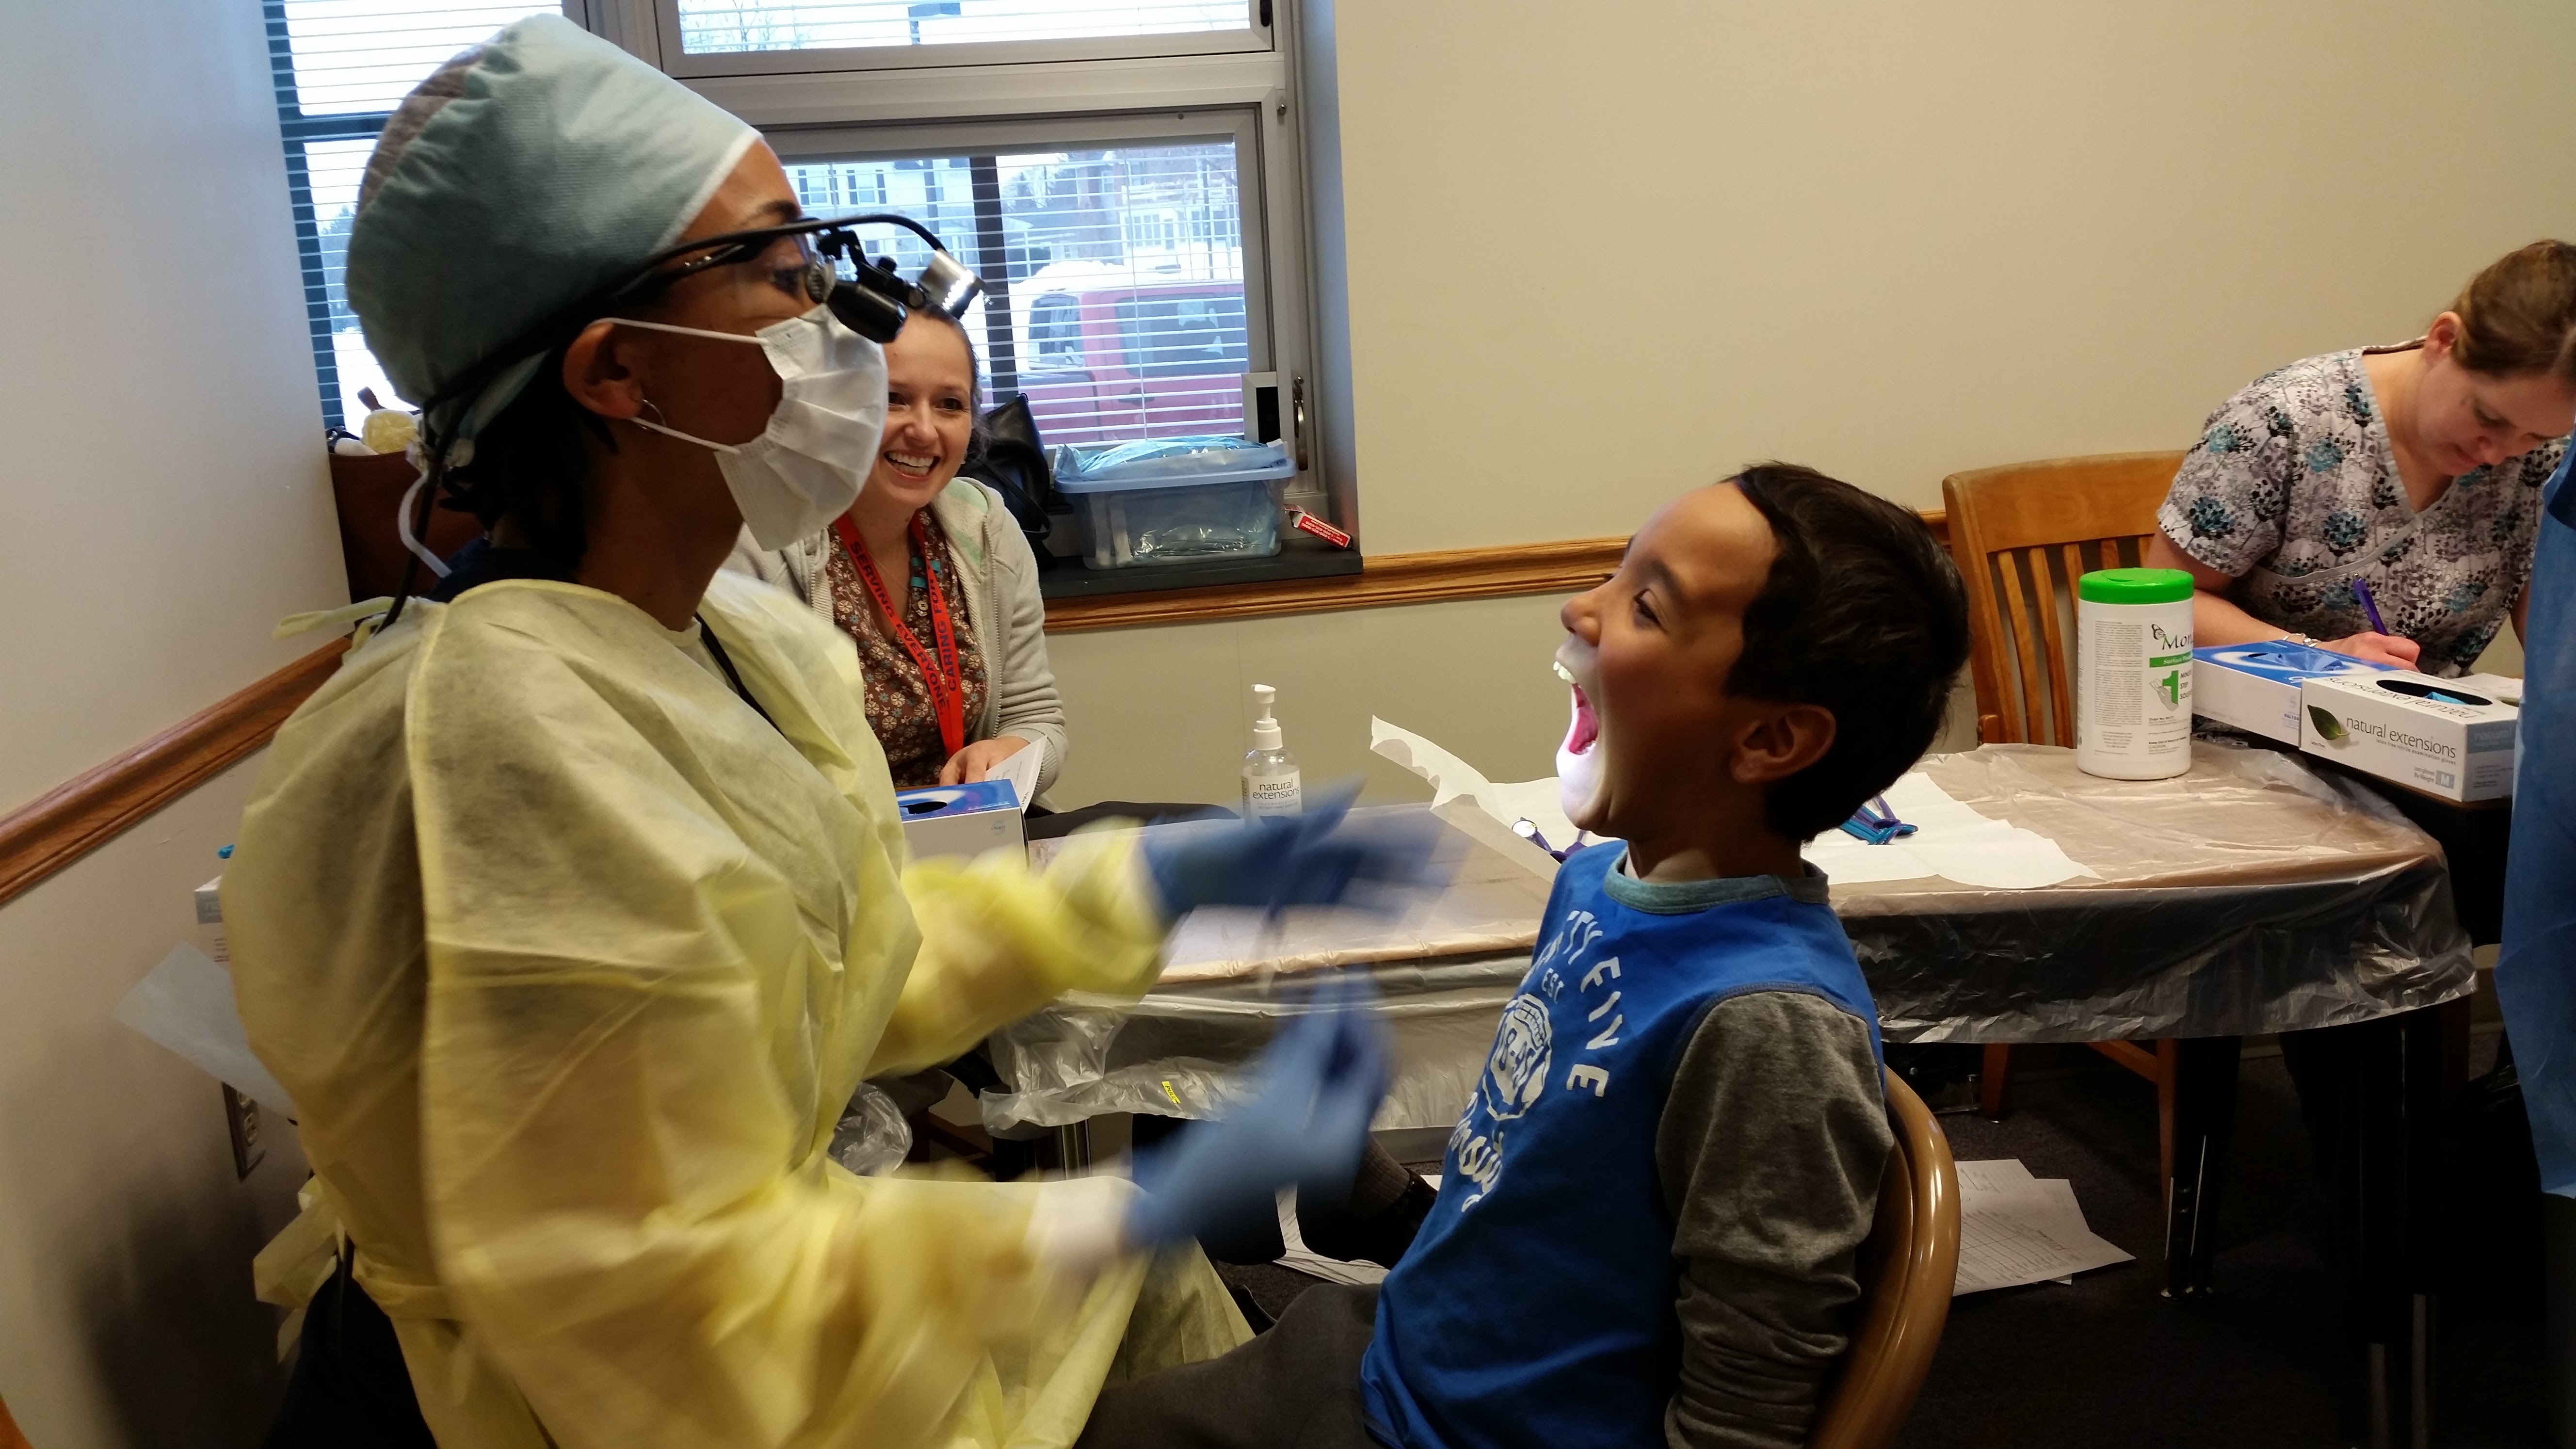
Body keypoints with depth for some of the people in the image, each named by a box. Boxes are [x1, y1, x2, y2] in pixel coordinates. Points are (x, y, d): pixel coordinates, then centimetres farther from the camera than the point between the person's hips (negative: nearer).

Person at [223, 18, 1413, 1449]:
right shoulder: (519, 756, -30)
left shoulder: (726, 633, -3)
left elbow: (859, 951, 8)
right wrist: (1148, 1219, -27)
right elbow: (675, 1310, -26)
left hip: (737, 1257, 7)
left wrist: (1160, 881, 1)